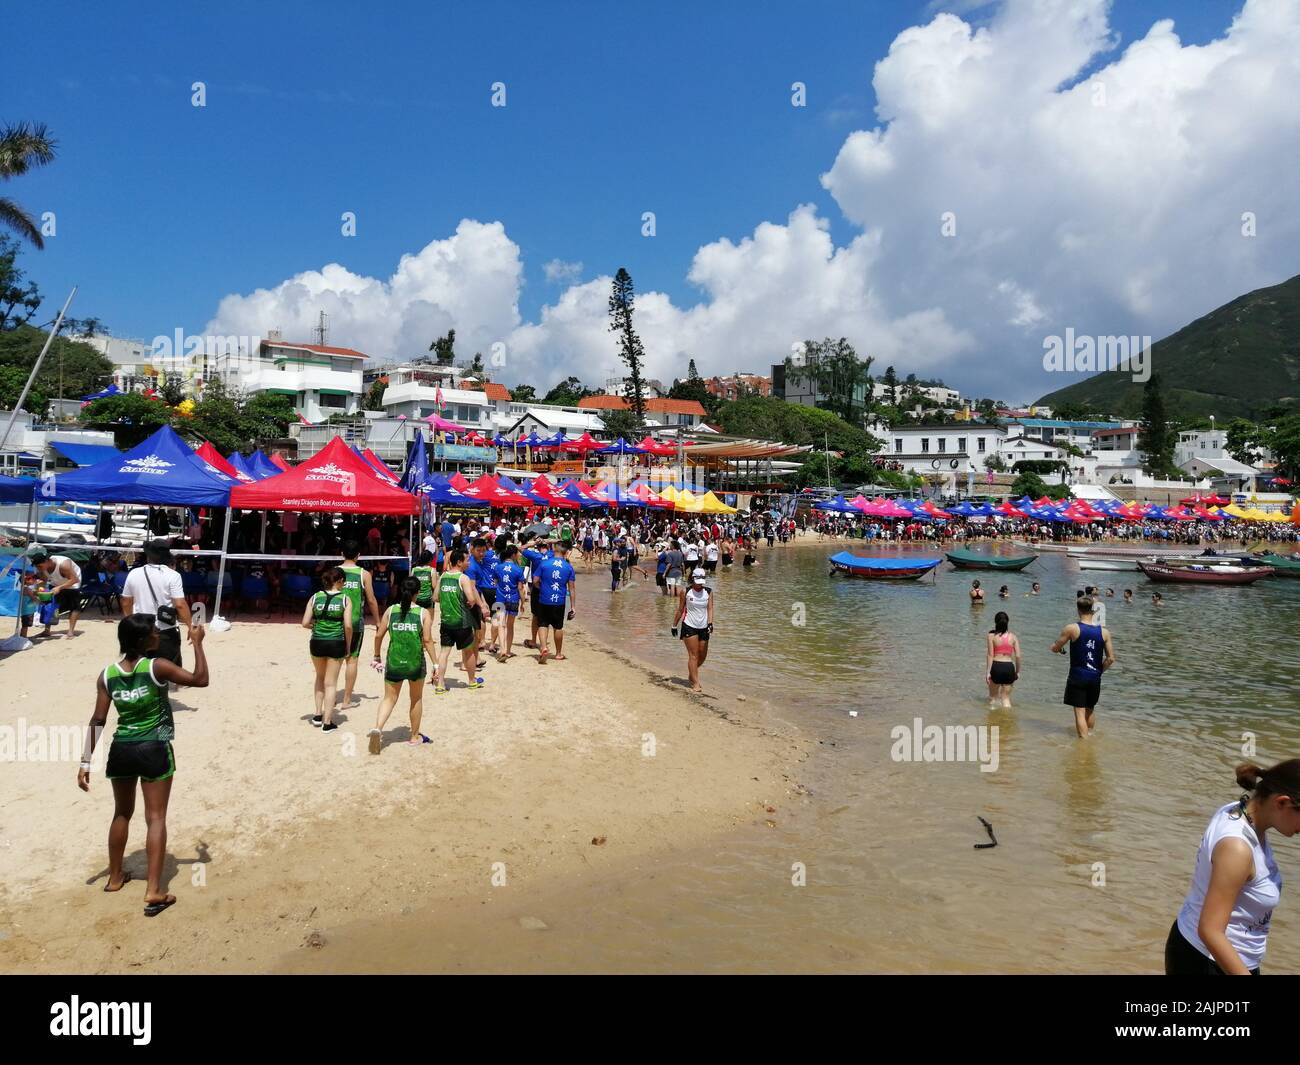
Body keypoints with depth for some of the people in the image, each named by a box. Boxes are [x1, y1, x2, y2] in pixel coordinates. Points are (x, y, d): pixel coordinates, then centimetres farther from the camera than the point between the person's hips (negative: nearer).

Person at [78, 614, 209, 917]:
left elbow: (98, 720, -1)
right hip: (155, 750, -5)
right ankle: (154, 891, -3)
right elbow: (201, 679, -11)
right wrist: (197, 643, -3)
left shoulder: (107, 675, -1)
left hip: (121, 750, 5)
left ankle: (115, 878, 38)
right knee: (156, 818, 0)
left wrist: (86, 761, 3)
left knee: (122, 813, 24)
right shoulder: (157, 667, -15)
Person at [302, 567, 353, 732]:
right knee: (331, 683, 8)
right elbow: (348, 626, -11)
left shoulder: (315, 597, 1)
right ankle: (327, 722, 10)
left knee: (320, 677, 26)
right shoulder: (345, 599, -5)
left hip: (317, 643, 2)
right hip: (336, 644, -2)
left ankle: (318, 714, 27)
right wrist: (348, 646, 1)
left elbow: (305, 623, -2)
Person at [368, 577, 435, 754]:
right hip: (415, 663, -1)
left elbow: (379, 635, 3)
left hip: (393, 662, 1)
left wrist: (377, 657, 16)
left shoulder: (390, 610, 1)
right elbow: (427, 640, -10)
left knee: (389, 699, 12)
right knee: (416, 699, 18)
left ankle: (377, 728, -13)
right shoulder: (424, 613, -6)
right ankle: (414, 737, 29)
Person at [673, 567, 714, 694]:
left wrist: (710, 623, -20)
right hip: (689, 626, -3)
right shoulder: (685, 592, -4)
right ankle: (695, 683, -4)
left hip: (703, 627, 4)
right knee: (693, 655, -8)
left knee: (702, 656, 10)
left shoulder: (708, 592, 2)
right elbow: (680, 610, 3)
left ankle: (691, 674, 36)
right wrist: (675, 625, 7)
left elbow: (710, 609, -5)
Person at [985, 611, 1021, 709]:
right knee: (1006, 697, 13)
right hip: (1009, 667, 2)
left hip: (996, 666, -2)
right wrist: (1017, 671, 12)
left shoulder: (992, 636, -2)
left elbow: (990, 655, -7)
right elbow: (1018, 656, 1)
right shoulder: (1013, 636, 4)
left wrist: (988, 671, -6)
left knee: (993, 696, 16)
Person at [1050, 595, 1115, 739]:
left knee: (1080, 712, 0)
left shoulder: (1072, 628, -12)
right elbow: (1111, 658, -1)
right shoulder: (1104, 631, -2)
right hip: (1095, 678, 4)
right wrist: (1099, 671, 14)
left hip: (1077, 677, -4)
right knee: (1090, 710, 22)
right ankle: (1090, 734, 39)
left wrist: (1060, 648, 21)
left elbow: (1055, 648, -2)